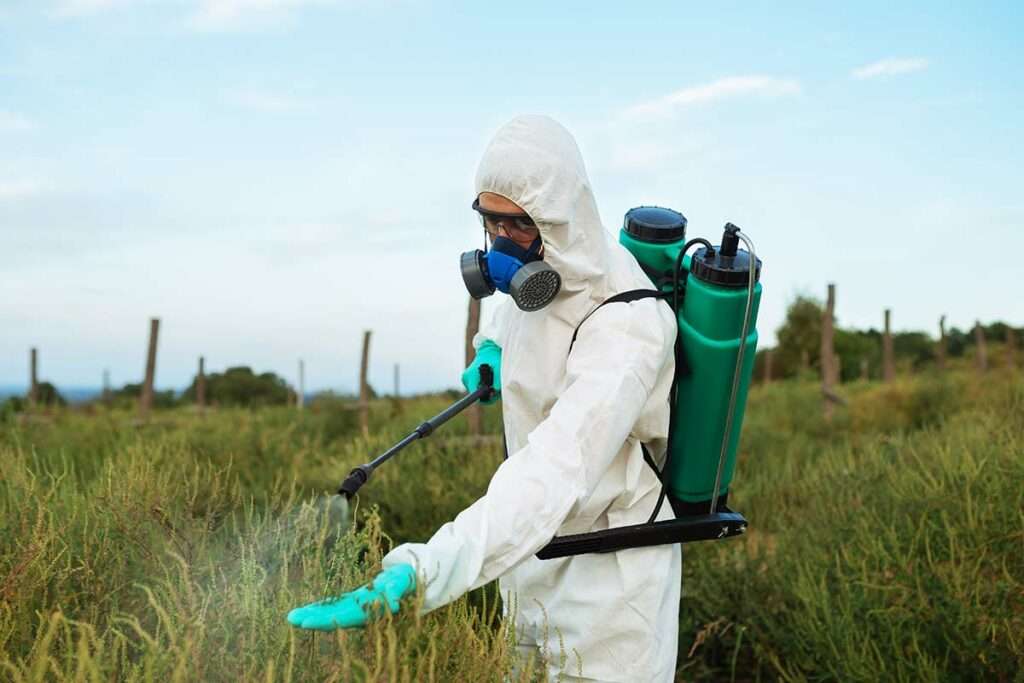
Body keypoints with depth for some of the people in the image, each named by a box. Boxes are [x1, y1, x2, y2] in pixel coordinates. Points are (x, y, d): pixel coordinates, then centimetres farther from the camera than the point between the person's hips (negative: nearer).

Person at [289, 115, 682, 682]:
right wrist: (491, 345, 3)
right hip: (536, 552, 8)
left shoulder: (625, 327, -29)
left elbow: (552, 474, -43)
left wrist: (414, 576, -53)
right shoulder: (542, 268, -3)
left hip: (607, 569, -7)